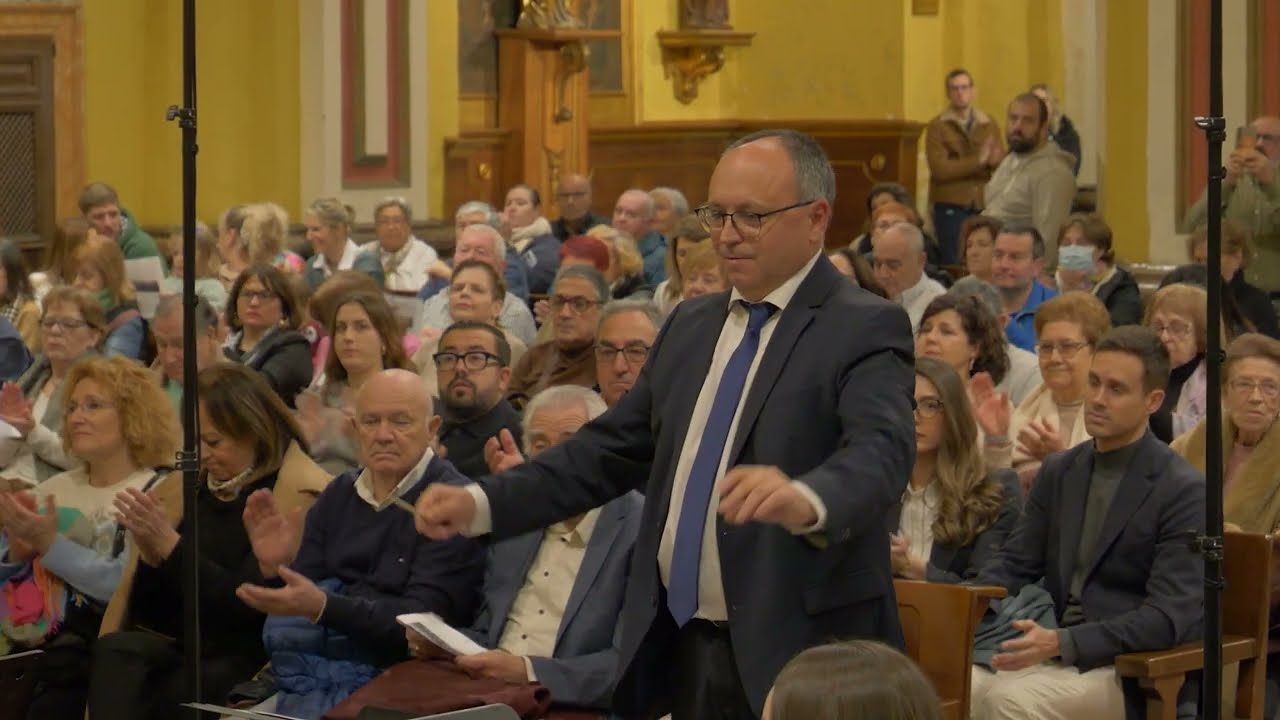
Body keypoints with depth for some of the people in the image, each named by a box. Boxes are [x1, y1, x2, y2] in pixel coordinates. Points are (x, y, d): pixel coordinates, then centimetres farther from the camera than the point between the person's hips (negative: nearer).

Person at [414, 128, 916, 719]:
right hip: (682, 650, 6)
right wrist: (483, 503, 3)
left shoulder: (865, 330, -8)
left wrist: (806, 501, -47)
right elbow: (613, 448, 15)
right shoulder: (690, 325, 14)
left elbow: (880, 451, -26)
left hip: (796, 656, -6)